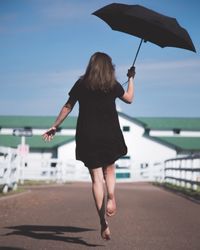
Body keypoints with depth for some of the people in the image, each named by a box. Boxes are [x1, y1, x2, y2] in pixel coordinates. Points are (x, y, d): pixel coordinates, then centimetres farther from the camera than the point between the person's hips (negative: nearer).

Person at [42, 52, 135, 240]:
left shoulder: (82, 84, 2)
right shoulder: (113, 85, 1)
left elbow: (68, 107, 5)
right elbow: (129, 98, 17)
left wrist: (55, 126, 14)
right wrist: (131, 79, 31)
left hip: (88, 136, 0)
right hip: (110, 135, 0)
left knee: (96, 177, 2)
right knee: (109, 170, 18)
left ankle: (103, 222, -3)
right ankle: (111, 196, -15)